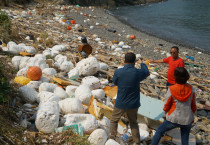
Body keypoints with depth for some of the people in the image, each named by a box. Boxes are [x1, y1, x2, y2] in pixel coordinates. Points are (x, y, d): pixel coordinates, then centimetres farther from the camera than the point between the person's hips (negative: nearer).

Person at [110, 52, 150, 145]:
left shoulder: (118, 72, -16)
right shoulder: (137, 72, -15)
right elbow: (147, 72, 9)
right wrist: (141, 63, 27)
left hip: (120, 103, -1)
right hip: (133, 104, 1)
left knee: (114, 120, 21)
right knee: (133, 123, 21)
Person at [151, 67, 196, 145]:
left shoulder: (171, 90, -17)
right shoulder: (191, 89, -10)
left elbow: (167, 105, -7)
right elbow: (193, 106, 0)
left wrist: (166, 112, 15)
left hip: (174, 119, -2)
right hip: (187, 120, 3)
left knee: (159, 131, 20)